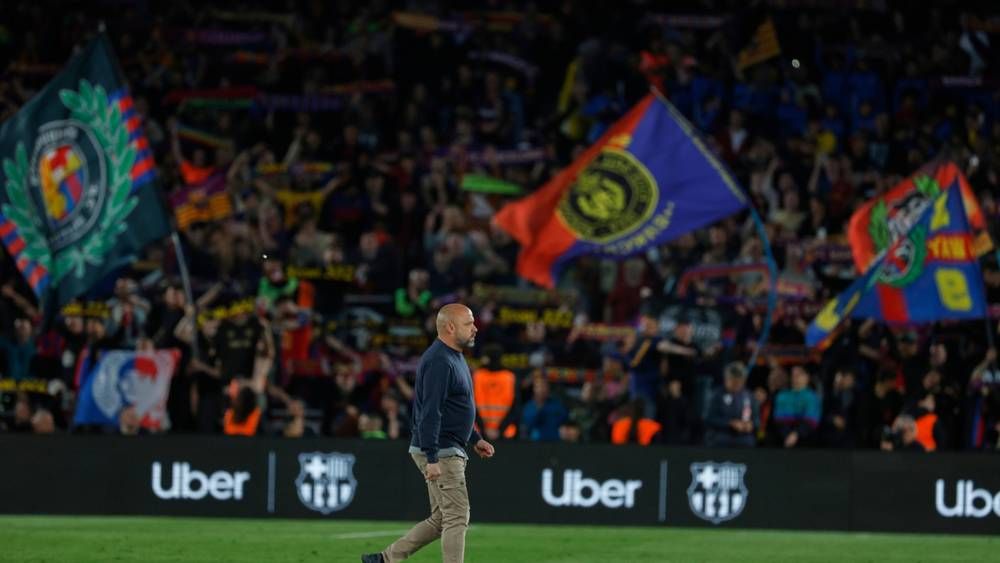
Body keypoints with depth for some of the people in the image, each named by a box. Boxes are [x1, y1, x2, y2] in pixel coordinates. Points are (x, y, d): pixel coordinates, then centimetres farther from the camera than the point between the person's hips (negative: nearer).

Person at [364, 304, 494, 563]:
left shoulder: (455, 358, 16)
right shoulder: (439, 361, -17)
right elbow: (430, 413, -23)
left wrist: (475, 439, 25)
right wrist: (432, 459, -28)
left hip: (451, 451, 10)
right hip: (440, 453, -10)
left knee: (441, 520, 12)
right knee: (457, 517, -9)